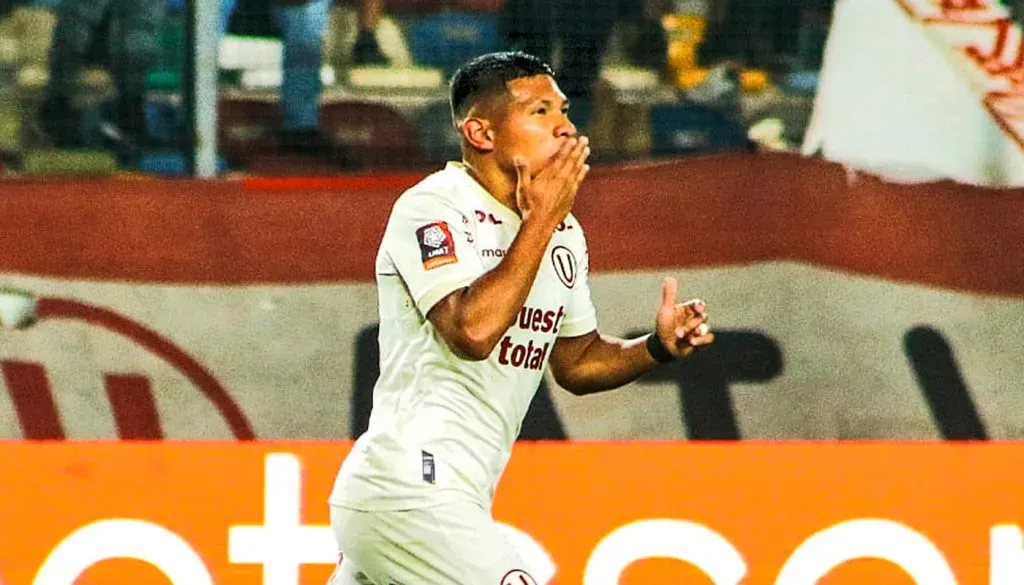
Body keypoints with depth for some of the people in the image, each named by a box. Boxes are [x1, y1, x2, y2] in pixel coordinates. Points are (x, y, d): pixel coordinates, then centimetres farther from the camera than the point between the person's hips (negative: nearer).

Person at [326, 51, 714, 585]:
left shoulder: (563, 234, 15)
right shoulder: (431, 209, -12)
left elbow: (576, 362, 25)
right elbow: (473, 331, -26)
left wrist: (658, 346, 5)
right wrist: (540, 219, -19)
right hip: (410, 496, -9)